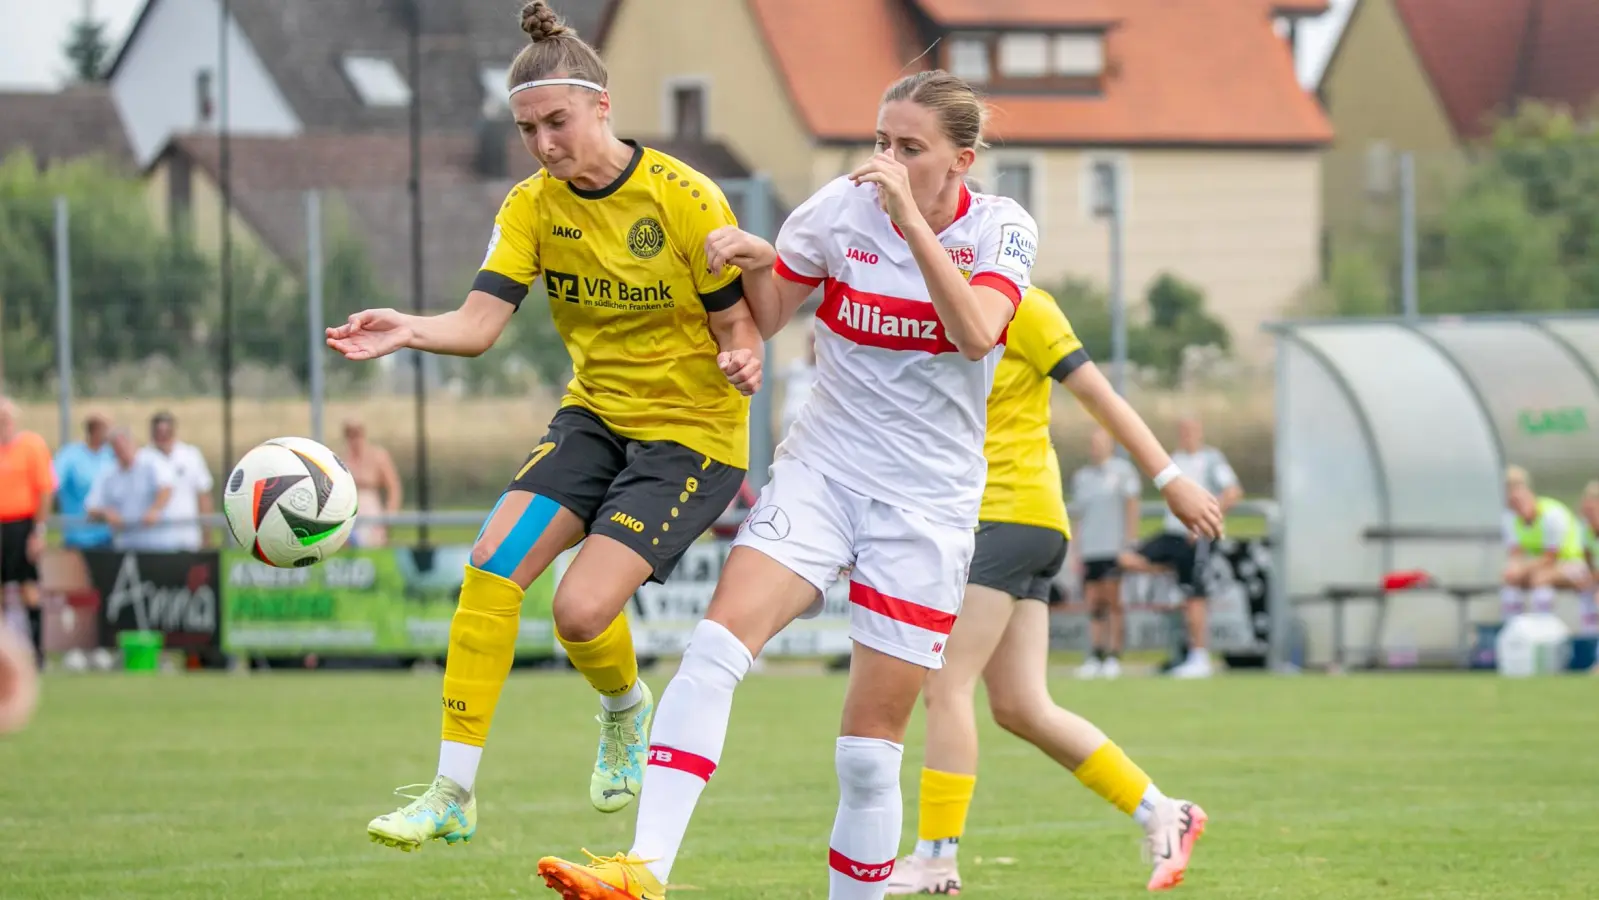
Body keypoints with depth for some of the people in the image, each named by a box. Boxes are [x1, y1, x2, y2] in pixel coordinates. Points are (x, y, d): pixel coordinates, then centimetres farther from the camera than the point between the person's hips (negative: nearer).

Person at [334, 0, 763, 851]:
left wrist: (743, 360, -31)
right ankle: (453, 794, -11)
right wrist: (410, 331, -33)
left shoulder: (683, 198, -15)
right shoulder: (533, 206, -2)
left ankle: (626, 710, 17)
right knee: (492, 562, -16)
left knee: (582, 610, -21)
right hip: (596, 414, 5)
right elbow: (480, 320, -13)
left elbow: (738, 322, -8)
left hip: (693, 431, -5)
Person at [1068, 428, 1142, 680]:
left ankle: (1113, 657, -5)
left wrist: (1130, 541, -7)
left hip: (1115, 546, -4)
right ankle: (1096, 656, 3)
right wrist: (1076, 551, 12)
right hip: (1090, 551, 4)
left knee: (1113, 602, -6)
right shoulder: (1081, 477, 16)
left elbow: (1132, 506, 0)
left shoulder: (1122, 470, 3)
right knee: (1094, 605, 2)